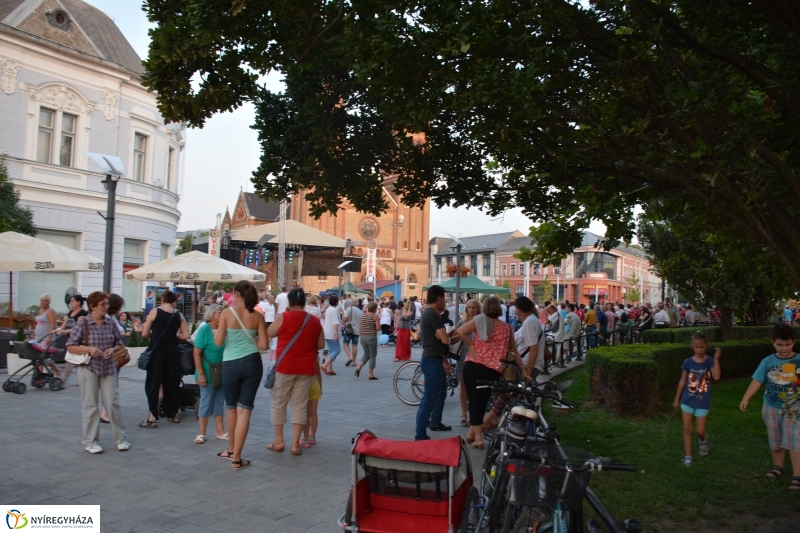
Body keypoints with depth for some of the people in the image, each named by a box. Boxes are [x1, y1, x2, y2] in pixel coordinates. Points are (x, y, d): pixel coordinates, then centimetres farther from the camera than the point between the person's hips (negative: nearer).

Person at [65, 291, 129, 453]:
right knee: (91, 406, 4)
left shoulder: (111, 323, 2)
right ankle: (90, 441, 17)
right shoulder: (82, 323, -8)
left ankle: (120, 438, 15)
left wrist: (113, 349, -10)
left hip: (108, 368, 3)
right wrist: (89, 349, -21)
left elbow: (119, 343, 11)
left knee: (113, 403, 4)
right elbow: (70, 346, -6)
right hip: (89, 369, -3)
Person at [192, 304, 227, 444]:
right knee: (206, 402, 5)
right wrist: (200, 374, -17)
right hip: (208, 373, -5)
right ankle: (201, 433, 16)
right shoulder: (204, 329, -13)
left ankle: (220, 432, 22)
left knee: (219, 402, 13)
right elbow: (197, 353, -14)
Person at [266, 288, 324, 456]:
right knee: (300, 404, 7)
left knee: (279, 402, 12)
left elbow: (269, 334, 6)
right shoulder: (315, 321, 3)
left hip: (285, 366, -2)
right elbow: (321, 345, 9)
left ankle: (279, 441, 16)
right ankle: (295, 443, 6)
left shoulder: (283, 317, -8)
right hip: (306, 368, 3)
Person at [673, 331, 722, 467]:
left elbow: (716, 376, -28)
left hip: (703, 403, -2)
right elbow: (682, 381, 3)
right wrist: (677, 399, 7)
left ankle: (703, 441, 42)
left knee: (700, 431, 7)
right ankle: (688, 456, 14)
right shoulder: (688, 362, -4)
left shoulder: (710, 362, -10)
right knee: (687, 429, 4)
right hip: (687, 401, 2)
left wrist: (716, 359, -31)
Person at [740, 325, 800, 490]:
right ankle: (778, 466, 34)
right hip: (772, 407, 2)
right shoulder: (767, 361, -5)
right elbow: (757, 381, -8)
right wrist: (746, 398, -19)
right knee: (775, 440, 16)